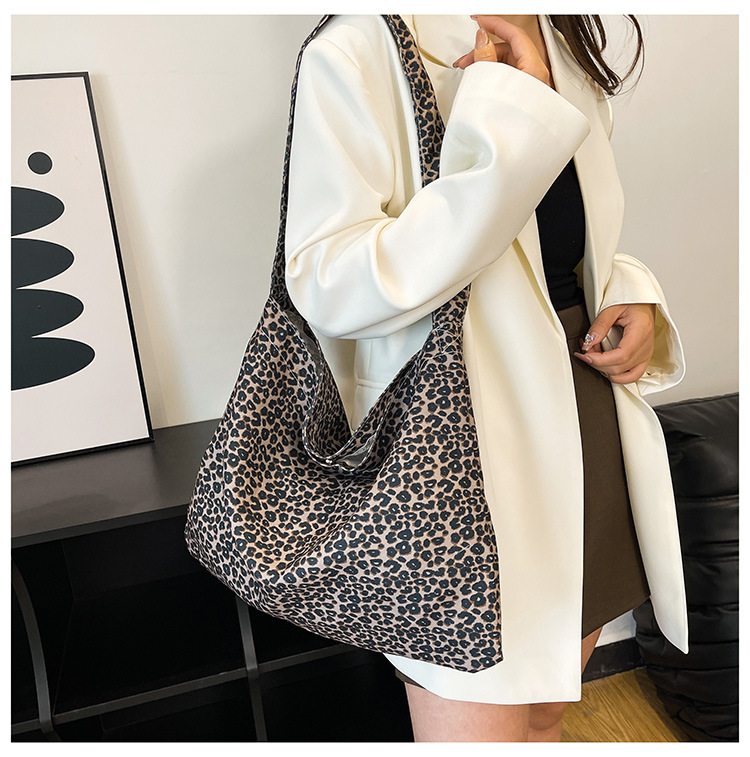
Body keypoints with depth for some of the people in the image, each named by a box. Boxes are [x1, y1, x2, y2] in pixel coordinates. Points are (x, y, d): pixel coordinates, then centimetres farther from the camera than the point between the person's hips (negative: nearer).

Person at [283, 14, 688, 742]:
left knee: (543, 718, 23)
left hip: (591, 428, 8)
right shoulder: (360, 50, -10)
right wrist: (509, 118, -23)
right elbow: (325, 286, -22)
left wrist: (632, 295, 1)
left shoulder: (568, 54, 14)